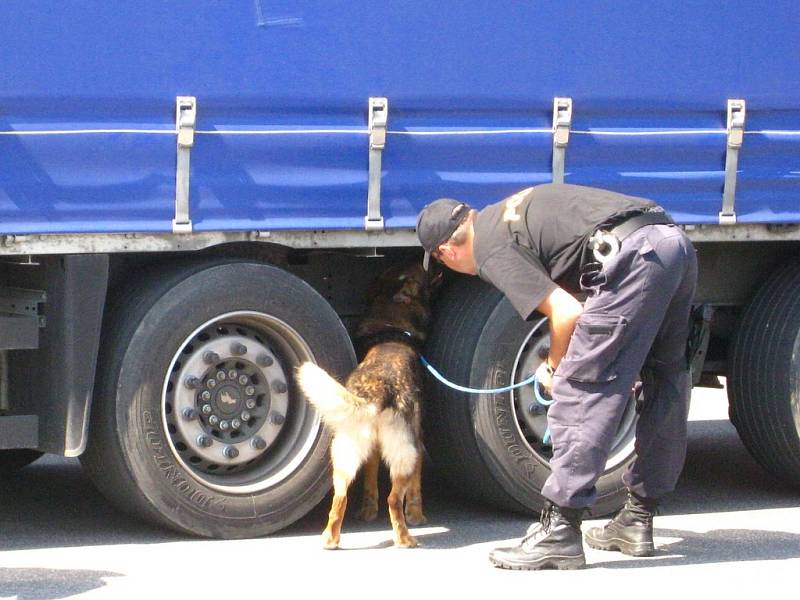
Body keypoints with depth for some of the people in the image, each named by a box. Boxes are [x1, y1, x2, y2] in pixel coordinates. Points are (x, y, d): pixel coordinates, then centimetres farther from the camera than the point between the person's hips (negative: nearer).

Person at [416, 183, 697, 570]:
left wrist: (555, 368, 13)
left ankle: (559, 532, -5)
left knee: (581, 390, -5)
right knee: (664, 385, 18)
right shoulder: (504, 215, 28)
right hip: (675, 241, 10)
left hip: (634, 256, -10)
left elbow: (567, 314, -7)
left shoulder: (492, 250, 0)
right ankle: (638, 520, 29)